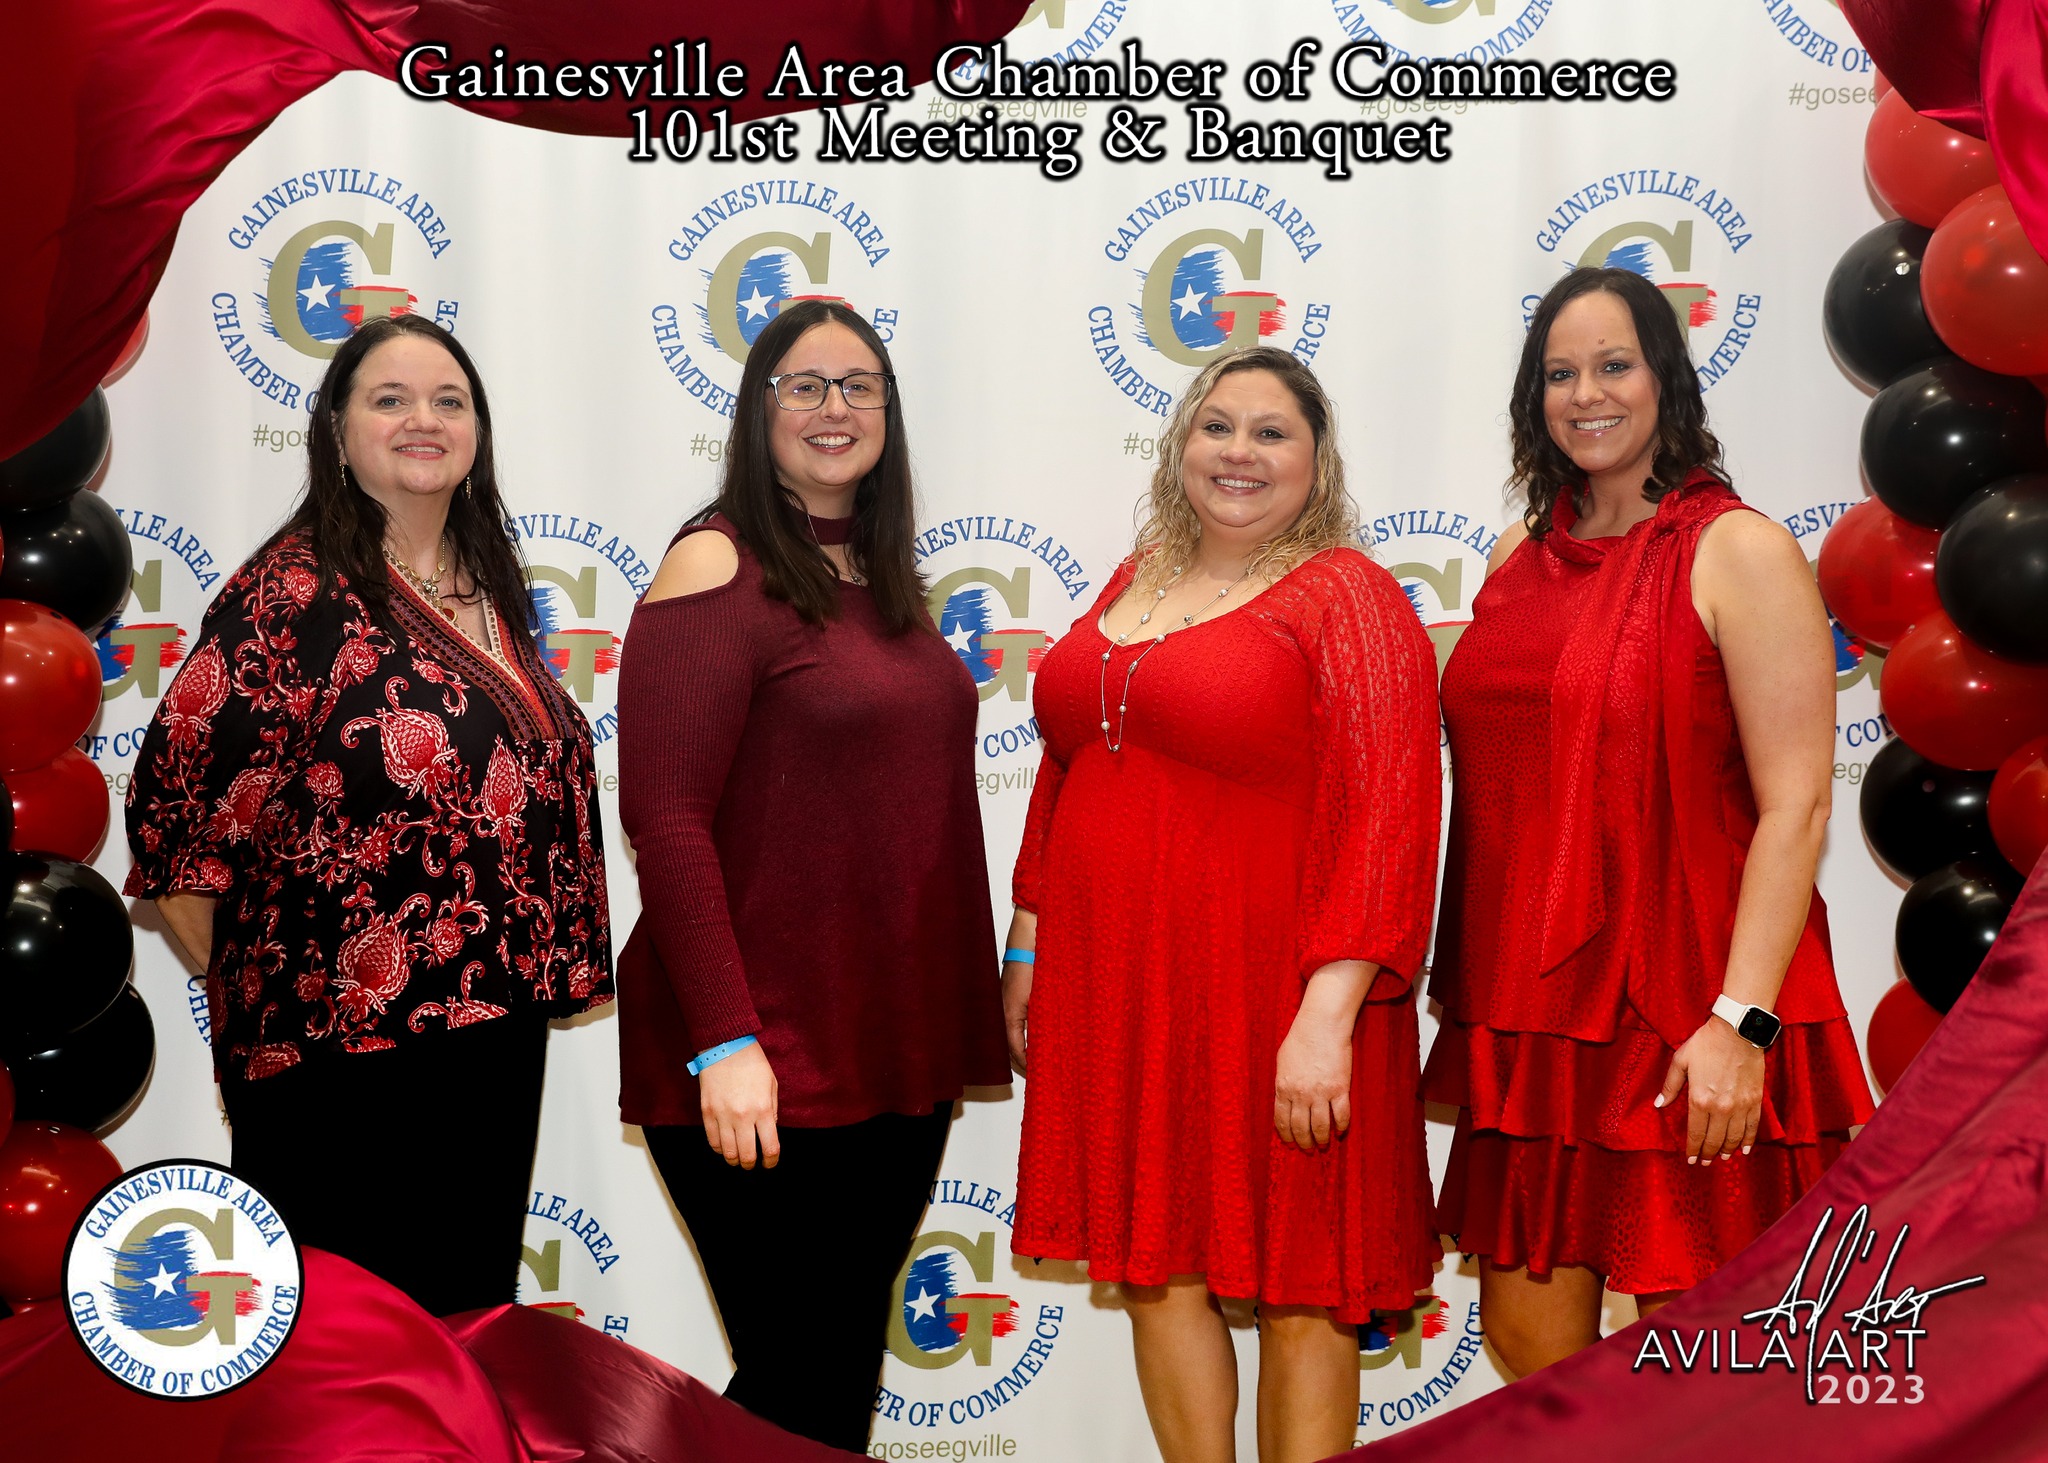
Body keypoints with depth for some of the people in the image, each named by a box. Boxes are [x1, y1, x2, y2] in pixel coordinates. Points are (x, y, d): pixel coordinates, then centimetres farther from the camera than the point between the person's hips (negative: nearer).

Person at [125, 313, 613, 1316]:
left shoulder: (488, 585, 8)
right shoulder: (297, 590, -13)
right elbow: (174, 790, -14)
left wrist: (535, 976, 12)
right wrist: (251, 991, -7)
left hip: (495, 1028, 7)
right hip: (335, 1045, -6)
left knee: (471, 1317, 19)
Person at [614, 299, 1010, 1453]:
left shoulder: (884, 580, 13)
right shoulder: (718, 567, -10)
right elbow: (667, 818, -16)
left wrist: (961, 1018, 15)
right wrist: (723, 1042, -22)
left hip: (898, 1051, 7)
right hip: (762, 1071, -7)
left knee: (852, 1366, 16)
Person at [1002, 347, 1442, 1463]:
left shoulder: (1345, 596, -6)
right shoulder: (1133, 583, 13)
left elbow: (1385, 814, -15)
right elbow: (1063, 773, 20)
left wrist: (1329, 1014, -21)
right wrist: (1030, 952, 18)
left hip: (1266, 993, -6)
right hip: (1115, 988, 6)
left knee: (1298, 1290, 5)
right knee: (1157, 1271, 12)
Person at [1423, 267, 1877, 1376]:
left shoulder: (1739, 552, -7)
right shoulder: (1520, 559, 11)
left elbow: (1797, 804, -13)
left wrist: (1740, 1021, -20)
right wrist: (1473, 990, 13)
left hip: (1681, 1025, -6)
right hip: (1530, 1015, 6)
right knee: (1526, 1336, 12)